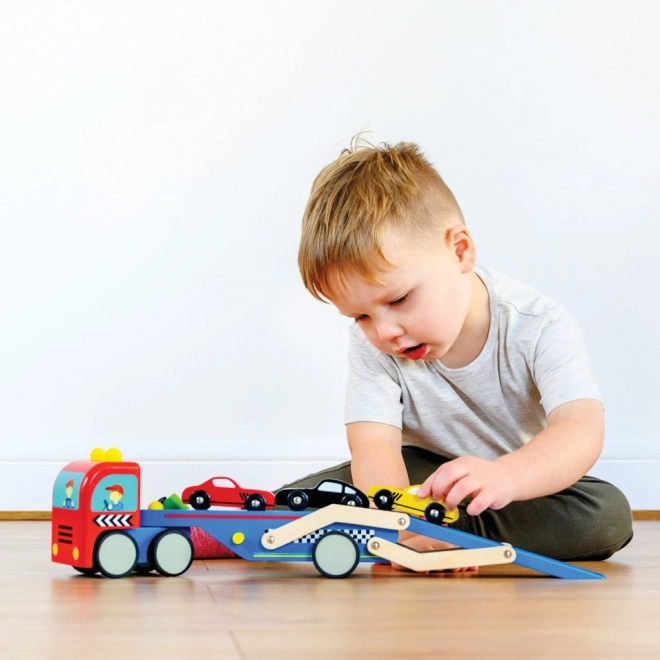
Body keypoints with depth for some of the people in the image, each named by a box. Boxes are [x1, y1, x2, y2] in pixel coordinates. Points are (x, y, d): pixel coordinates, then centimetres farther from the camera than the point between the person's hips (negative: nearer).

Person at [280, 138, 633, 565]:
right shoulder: (372, 343, -16)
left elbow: (583, 431, -38)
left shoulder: (539, 327, -24)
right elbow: (374, 443, -28)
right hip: (423, 475, 1)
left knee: (608, 515, -32)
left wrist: (504, 476, -60)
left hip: (526, 477, 0)